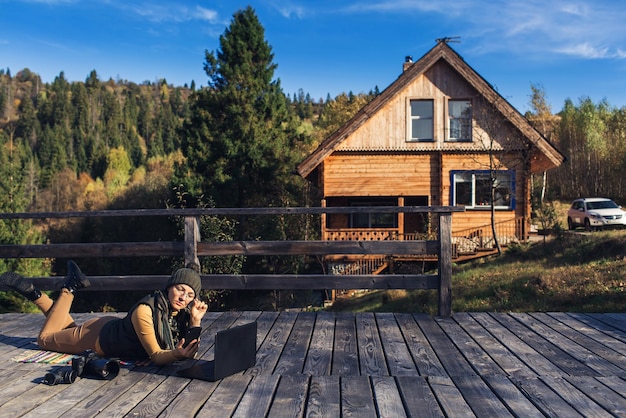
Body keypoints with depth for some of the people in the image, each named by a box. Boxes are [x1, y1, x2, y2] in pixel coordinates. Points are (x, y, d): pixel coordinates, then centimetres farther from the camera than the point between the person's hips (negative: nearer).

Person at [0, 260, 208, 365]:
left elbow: (190, 352, -20)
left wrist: (196, 321, -35)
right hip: (99, 337, -6)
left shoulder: (182, 312, -19)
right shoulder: (144, 311, -38)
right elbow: (156, 356, -37)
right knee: (45, 339, 17)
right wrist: (177, 354, -57)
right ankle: (68, 289, 18)